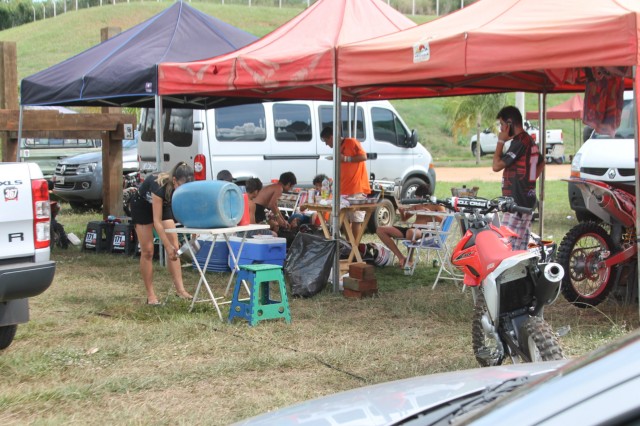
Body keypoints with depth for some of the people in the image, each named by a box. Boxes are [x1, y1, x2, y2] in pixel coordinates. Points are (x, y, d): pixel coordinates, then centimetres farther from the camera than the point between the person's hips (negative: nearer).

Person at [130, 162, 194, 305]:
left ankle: (180, 289, -12)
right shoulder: (160, 186, -41)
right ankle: (150, 295, -1)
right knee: (147, 251, -6)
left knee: (175, 247, -9)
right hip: (142, 206, -5)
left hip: (163, 205, 5)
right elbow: (157, 221, -39)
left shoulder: (183, 188, -26)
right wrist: (168, 246, -41)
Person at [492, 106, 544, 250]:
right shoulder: (530, 141, 15)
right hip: (528, 200, 10)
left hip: (516, 203, -10)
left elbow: (497, 165, -18)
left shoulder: (519, 142, -16)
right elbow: (541, 162, 31)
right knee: (521, 249, 10)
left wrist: (501, 141, -9)